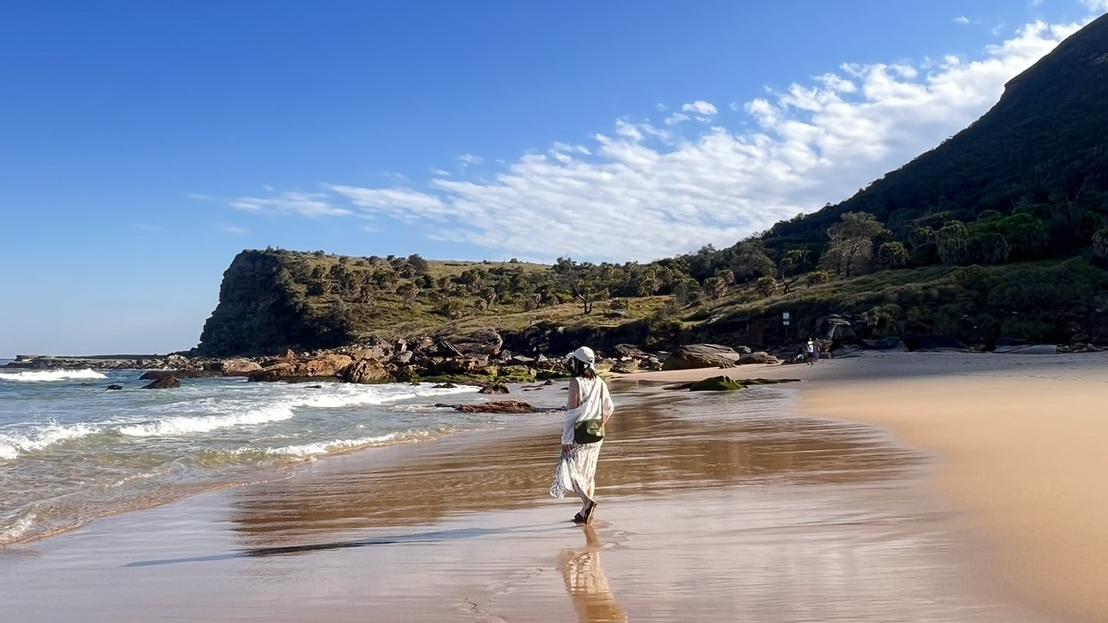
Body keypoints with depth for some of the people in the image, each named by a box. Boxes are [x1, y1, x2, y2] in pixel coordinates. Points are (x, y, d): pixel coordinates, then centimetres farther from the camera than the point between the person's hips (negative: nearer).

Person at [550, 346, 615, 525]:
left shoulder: (576, 383, -14)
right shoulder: (600, 383, 5)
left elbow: (571, 414, -16)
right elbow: (609, 408, 13)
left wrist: (565, 440, -12)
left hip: (579, 433, -7)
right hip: (597, 434, 7)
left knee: (570, 469, 3)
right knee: (588, 472, 16)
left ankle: (588, 501, -16)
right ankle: (585, 513, 19)